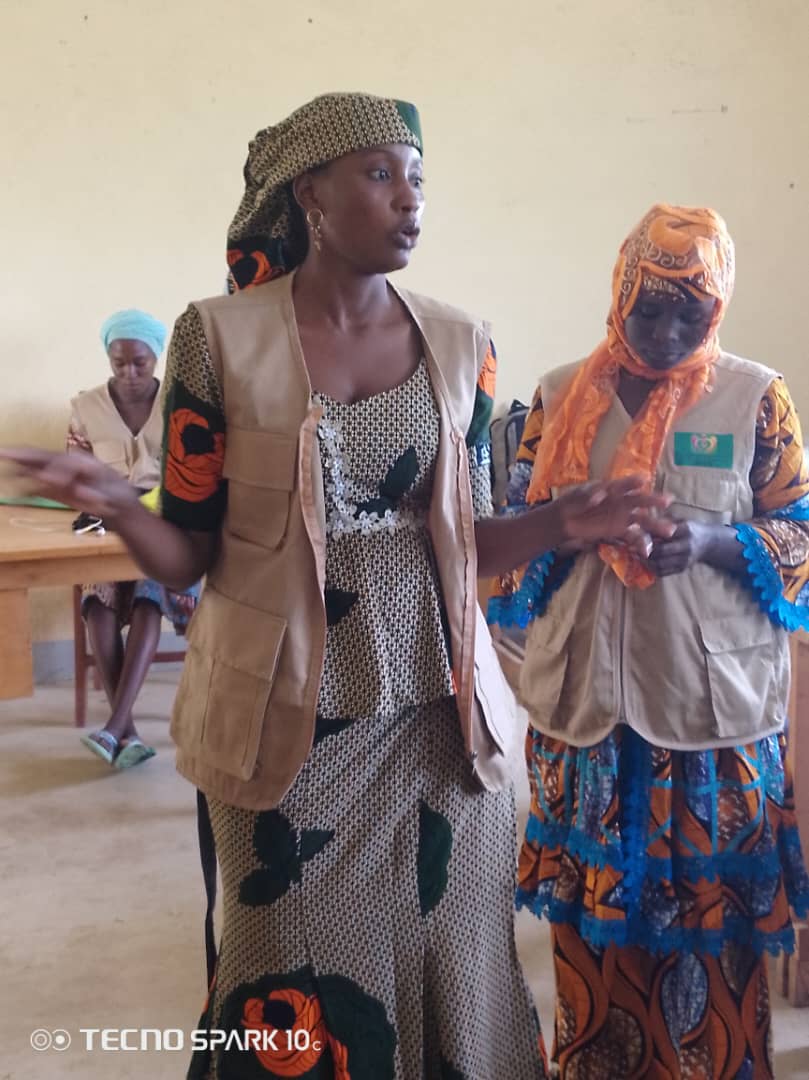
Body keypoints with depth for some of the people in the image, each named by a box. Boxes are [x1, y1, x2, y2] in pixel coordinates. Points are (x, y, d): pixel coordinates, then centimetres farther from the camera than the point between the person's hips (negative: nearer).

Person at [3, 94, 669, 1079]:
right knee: (296, 998, 10)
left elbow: (468, 540, 8)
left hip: (439, 718, 3)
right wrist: (116, 508, -24)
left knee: (449, 978, 14)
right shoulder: (220, 338, -6)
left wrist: (562, 522, -9)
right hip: (290, 721, -2)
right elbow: (188, 557, -4)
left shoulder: (459, 345, 4)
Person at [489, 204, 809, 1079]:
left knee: (709, 909, 8)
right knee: (591, 905, 12)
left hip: (713, 699, -1)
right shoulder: (562, 395, 5)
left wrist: (713, 540, -18)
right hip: (585, 692, 2)